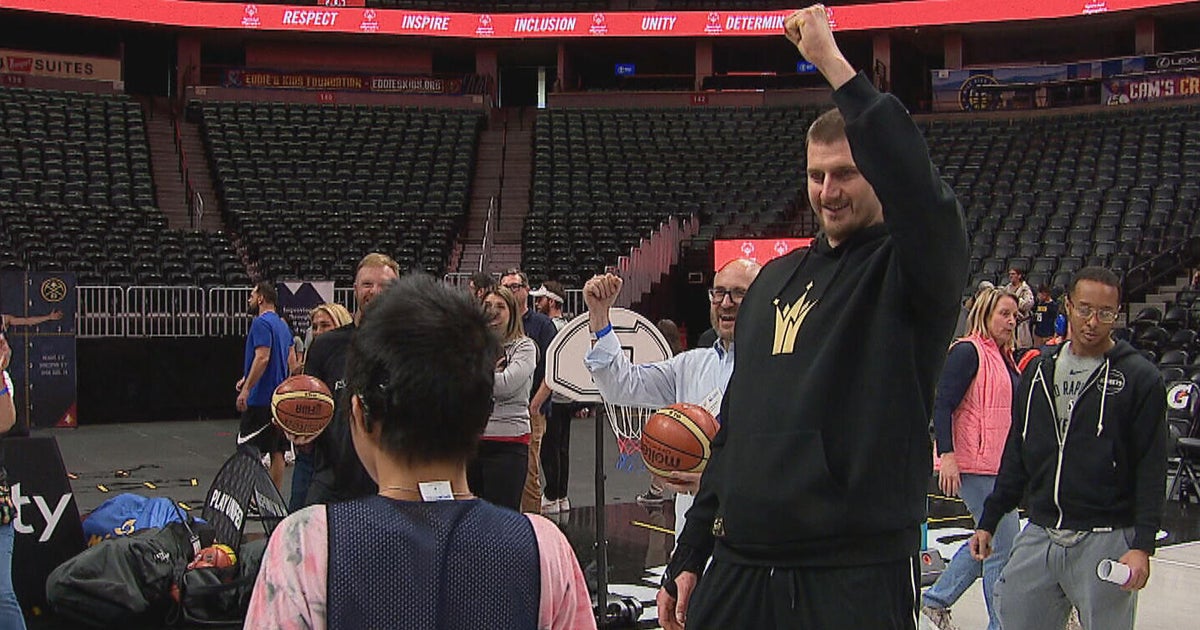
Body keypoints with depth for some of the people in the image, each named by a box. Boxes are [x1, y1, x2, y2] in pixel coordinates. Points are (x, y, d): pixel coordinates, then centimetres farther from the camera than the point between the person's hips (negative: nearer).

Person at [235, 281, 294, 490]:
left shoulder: (261, 323, -11)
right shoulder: (283, 325, 16)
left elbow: (262, 358, -21)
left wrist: (246, 389, -21)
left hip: (260, 398, -9)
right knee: (277, 452, 9)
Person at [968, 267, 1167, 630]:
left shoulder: (1140, 378, -3)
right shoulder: (1040, 370, 11)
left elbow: (1152, 468, -6)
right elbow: (1016, 456, 16)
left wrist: (1143, 546, -14)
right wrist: (988, 521, 15)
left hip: (1105, 542, -4)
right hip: (1038, 537, 4)